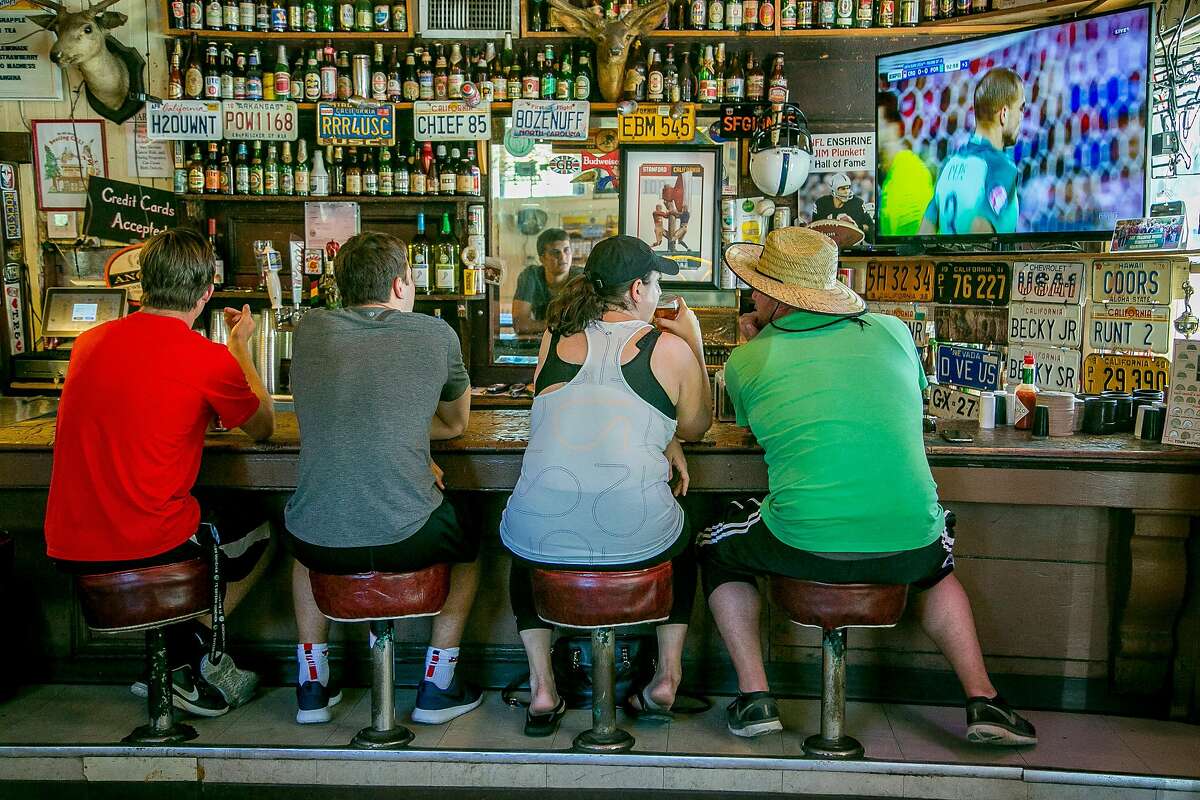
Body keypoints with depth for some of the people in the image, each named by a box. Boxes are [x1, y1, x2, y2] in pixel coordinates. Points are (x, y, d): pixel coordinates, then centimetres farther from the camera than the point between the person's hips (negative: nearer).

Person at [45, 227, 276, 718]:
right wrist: (241, 346, 18)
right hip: (149, 546, -5)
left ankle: (176, 663, 27)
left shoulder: (90, 340, 5)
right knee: (258, 535, 24)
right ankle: (190, 659, 17)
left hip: (67, 548, 6)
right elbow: (264, 429, 7)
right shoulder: (211, 360, -12)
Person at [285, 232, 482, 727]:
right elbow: (456, 425, 17)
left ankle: (311, 686, 40)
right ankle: (437, 687, 32)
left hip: (319, 541, 3)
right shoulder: (437, 336, 0)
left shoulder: (310, 330, 6)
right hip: (405, 538, -2)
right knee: (469, 537, 32)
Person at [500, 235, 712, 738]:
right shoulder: (671, 348, 0)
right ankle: (666, 677, 29)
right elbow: (695, 427, 17)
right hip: (636, 537, -1)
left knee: (522, 554, 39)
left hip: (541, 533, 2)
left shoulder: (554, 339, 10)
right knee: (683, 544, 35)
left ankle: (542, 688, 30)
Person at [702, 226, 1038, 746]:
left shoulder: (747, 361, 1)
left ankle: (755, 698, 19)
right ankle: (984, 700, 27)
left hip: (804, 546, -3)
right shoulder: (892, 332, 7)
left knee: (716, 547, 27)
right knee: (935, 563, 39)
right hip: (907, 545, 3)